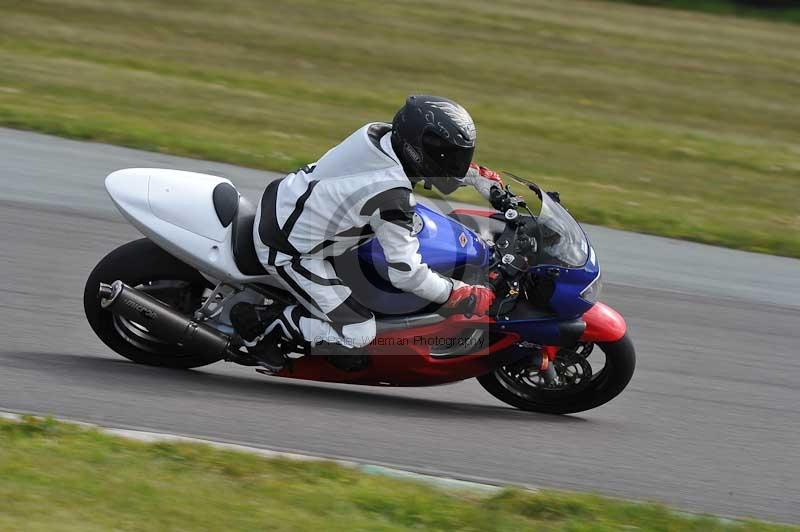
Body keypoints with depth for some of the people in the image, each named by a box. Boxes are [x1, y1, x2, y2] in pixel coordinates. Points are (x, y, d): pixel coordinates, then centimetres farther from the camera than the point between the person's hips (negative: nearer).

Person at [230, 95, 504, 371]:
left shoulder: (380, 133, -8)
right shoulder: (392, 195, -31)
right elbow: (405, 273, -25)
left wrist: (485, 179, 17)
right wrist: (468, 297, -17)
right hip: (289, 250, -9)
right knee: (356, 337, -10)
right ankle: (259, 321, 1)